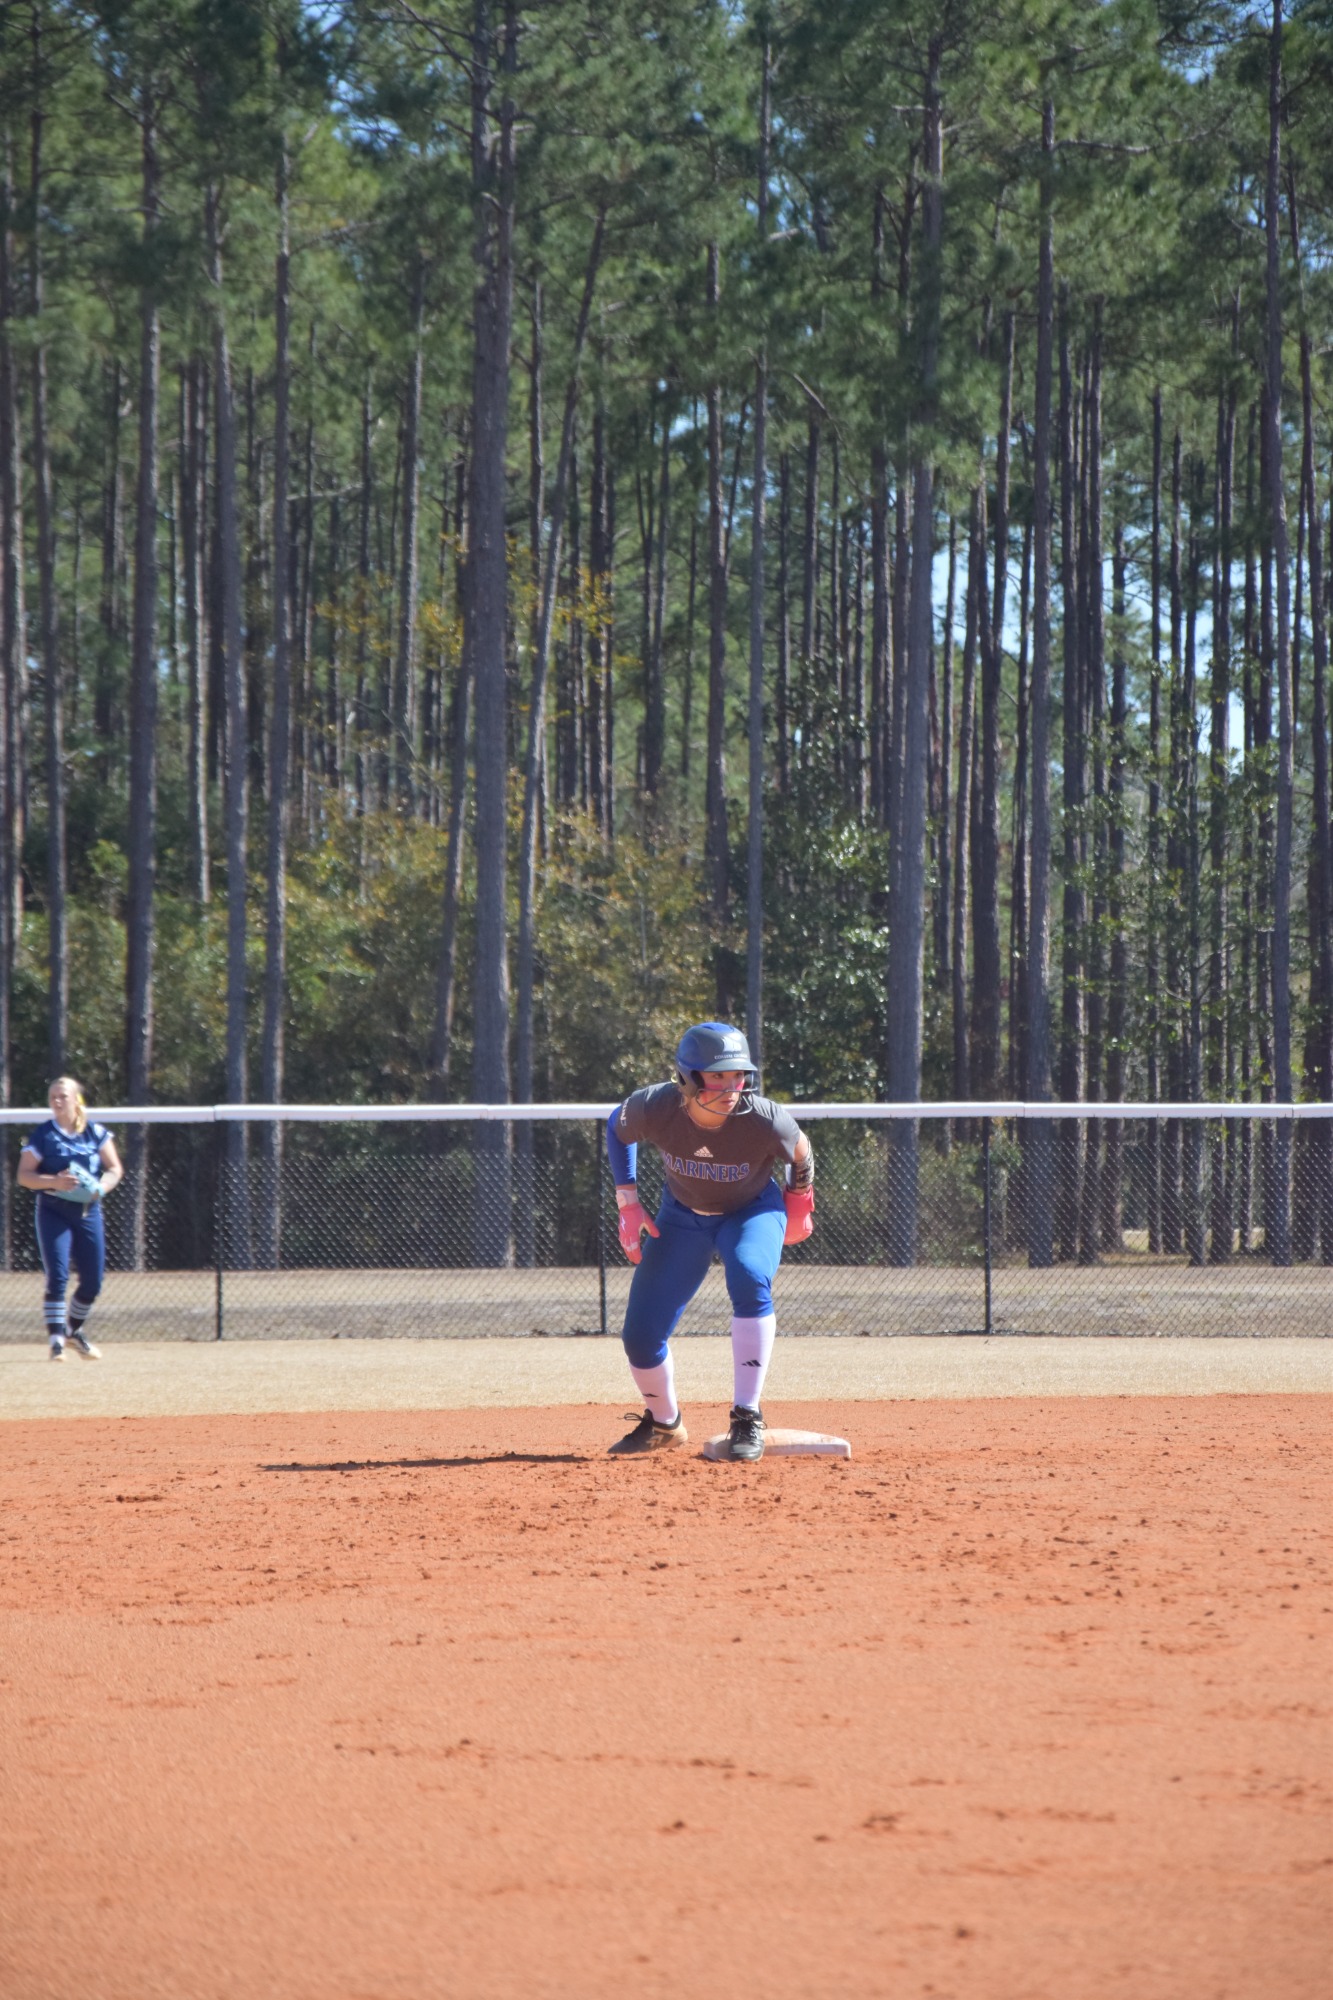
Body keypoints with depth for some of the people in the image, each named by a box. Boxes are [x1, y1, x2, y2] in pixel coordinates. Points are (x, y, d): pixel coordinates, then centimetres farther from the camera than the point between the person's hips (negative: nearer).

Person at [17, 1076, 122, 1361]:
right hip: (53, 1212, -3)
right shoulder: (43, 1135, -2)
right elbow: (23, 1175, -4)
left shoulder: (96, 1133, 5)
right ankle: (56, 1340, -10)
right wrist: (54, 1182, -21)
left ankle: (76, 1332, 27)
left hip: (88, 1211, 3)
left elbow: (115, 1169, 6)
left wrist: (101, 1187, -15)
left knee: (93, 1281, 5)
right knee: (57, 1275, -14)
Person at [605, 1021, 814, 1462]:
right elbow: (617, 1128, -5)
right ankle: (663, 1424, 30)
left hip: (753, 1210, -2)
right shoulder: (654, 1108, -30)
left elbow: (800, 1155, -10)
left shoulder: (766, 1121, -33)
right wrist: (627, 1202, -10)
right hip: (683, 1215, 2)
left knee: (750, 1280, -36)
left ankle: (747, 1420, -27)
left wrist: (799, 1209, 4)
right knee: (640, 1338, -2)